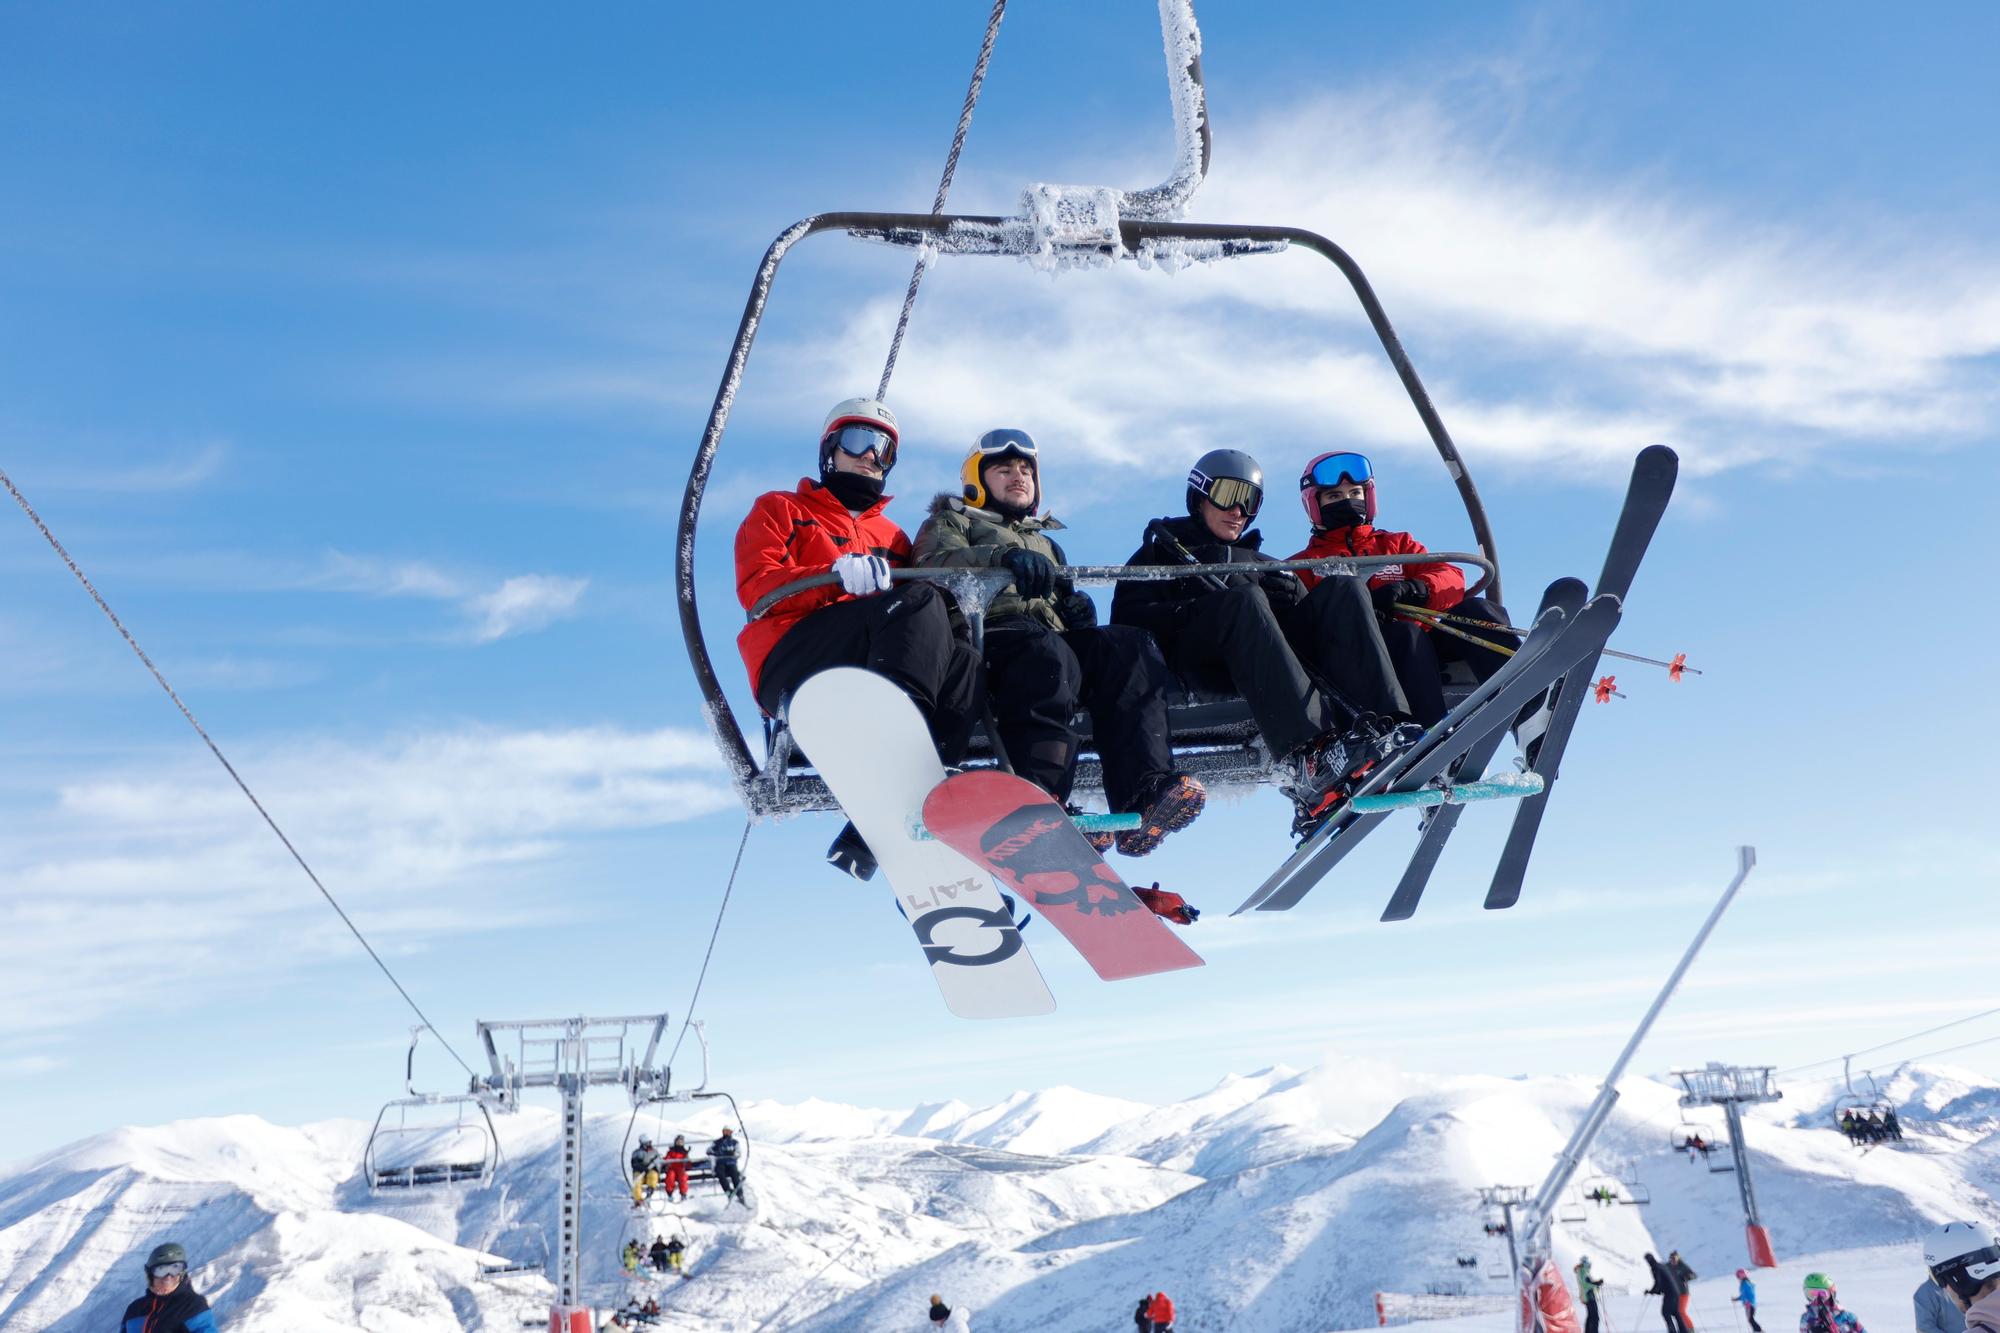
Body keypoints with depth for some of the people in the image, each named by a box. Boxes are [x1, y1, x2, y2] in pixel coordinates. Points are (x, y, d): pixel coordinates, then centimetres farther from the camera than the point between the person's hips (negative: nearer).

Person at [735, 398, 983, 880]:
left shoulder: (893, 536, 35)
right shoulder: (779, 510, 22)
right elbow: (757, 588, 2)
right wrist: (836, 576, -17)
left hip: (872, 674, 4)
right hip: (791, 667, -4)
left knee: (965, 665, -28)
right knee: (918, 603, -28)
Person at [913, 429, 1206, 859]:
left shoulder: (1046, 542, 42)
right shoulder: (952, 522, 24)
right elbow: (934, 564, 0)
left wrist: (1078, 607, 9)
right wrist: (1003, 557, -20)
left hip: (1056, 635, 5)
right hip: (989, 629, -5)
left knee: (1131, 646, -27)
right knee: (1047, 654, -40)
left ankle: (1145, 795, -45)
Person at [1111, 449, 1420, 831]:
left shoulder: (1268, 566, 39)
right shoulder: (1163, 550, 27)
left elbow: (1304, 621, 22)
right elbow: (1128, 618, 7)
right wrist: (1196, 610, -8)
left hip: (1279, 651, 4)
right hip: (1200, 654, -4)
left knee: (1344, 588, -19)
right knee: (1244, 598, -35)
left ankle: (1384, 732, -44)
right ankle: (1308, 757, -57)